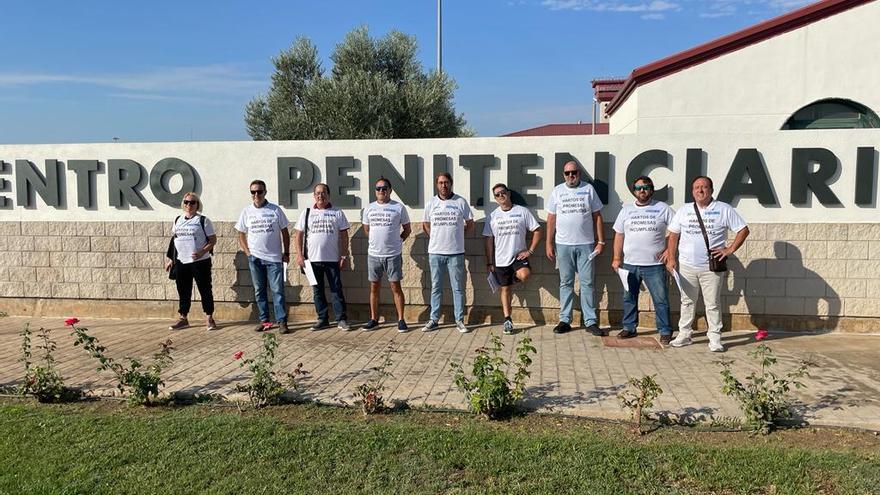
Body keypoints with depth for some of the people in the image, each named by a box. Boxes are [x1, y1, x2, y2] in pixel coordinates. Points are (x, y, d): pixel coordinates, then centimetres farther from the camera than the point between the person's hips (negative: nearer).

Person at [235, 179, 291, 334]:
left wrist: (286, 253, 1)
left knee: (278, 290, -5)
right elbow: (241, 235, 12)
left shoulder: (275, 210, 1)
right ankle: (264, 321, 16)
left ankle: (282, 322, -3)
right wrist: (247, 252, 1)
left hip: (274, 257, -2)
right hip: (255, 258, 2)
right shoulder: (247, 211, 5)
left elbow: (285, 233, 5)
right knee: (259, 291, 8)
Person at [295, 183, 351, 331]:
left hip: (332, 259, -2)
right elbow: (299, 235, 6)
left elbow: (344, 235, 4)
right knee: (317, 291, 8)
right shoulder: (307, 213, 7)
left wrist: (344, 255, -3)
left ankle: (341, 319, 5)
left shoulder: (337, 213, 4)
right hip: (313, 259, 2)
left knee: (336, 289, 0)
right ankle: (322, 319, 17)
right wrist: (299, 255, -3)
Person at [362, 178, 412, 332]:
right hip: (373, 254, 3)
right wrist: (376, 242, 13)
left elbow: (407, 229, 7)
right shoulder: (369, 209, 7)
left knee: (396, 287, 0)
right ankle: (373, 319, 20)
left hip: (393, 255, -3)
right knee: (374, 287, 9)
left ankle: (401, 319, 7)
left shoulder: (399, 207, -2)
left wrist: (397, 241, 4)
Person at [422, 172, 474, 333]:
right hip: (435, 252, 2)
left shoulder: (461, 202, 0)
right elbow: (426, 225, 17)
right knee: (436, 288, 9)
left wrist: (456, 234, 7)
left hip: (455, 253, -1)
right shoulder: (431, 203, 5)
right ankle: (434, 320, 16)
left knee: (458, 288, 4)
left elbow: (470, 224, 9)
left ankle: (459, 320, 11)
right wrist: (436, 238, 9)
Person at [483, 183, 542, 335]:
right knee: (505, 289, 7)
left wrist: (530, 251, -7)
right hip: (501, 259, 2)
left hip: (519, 255, -2)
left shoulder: (522, 211, -1)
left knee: (524, 275, -30)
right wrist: (489, 263, 3)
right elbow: (489, 240, 6)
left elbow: (537, 231, 1)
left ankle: (515, 276, 7)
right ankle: (507, 320, 17)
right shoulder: (493, 216, 5)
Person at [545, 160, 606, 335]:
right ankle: (565, 320, 13)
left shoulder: (588, 189, 4)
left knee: (587, 283, 1)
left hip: (586, 244, -1)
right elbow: (551, 219, 8)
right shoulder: (557, 191, 6)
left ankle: (591, 321, 7)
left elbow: (597, 216, 5)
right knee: (565, 283, 7)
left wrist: (600, 241, 0)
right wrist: (548, 244, 3)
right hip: (563, 245, 1)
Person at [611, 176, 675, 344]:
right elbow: (619, 235, 11)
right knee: (629, 297, 11)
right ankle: (629, 327, 23)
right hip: (629, 264, 3)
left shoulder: (663, 208, 1)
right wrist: (617, 258, 5)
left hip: (655, 264, -3)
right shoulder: (626, 210, 9)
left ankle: (665, 331, 10)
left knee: (661, 299, 0)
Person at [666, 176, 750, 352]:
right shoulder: (684, 210, 8)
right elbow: (673, 235, 10)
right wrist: (671, 258, 3)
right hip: (687, 266, 3)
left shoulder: (724, 209, 0)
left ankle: (715, 338, 11)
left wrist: (730, 250, -7)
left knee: (713, 304, 3)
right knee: (687, 302, 10)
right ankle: (684, 335, 19)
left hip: (712, 268, -2)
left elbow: (743, 230, 2)